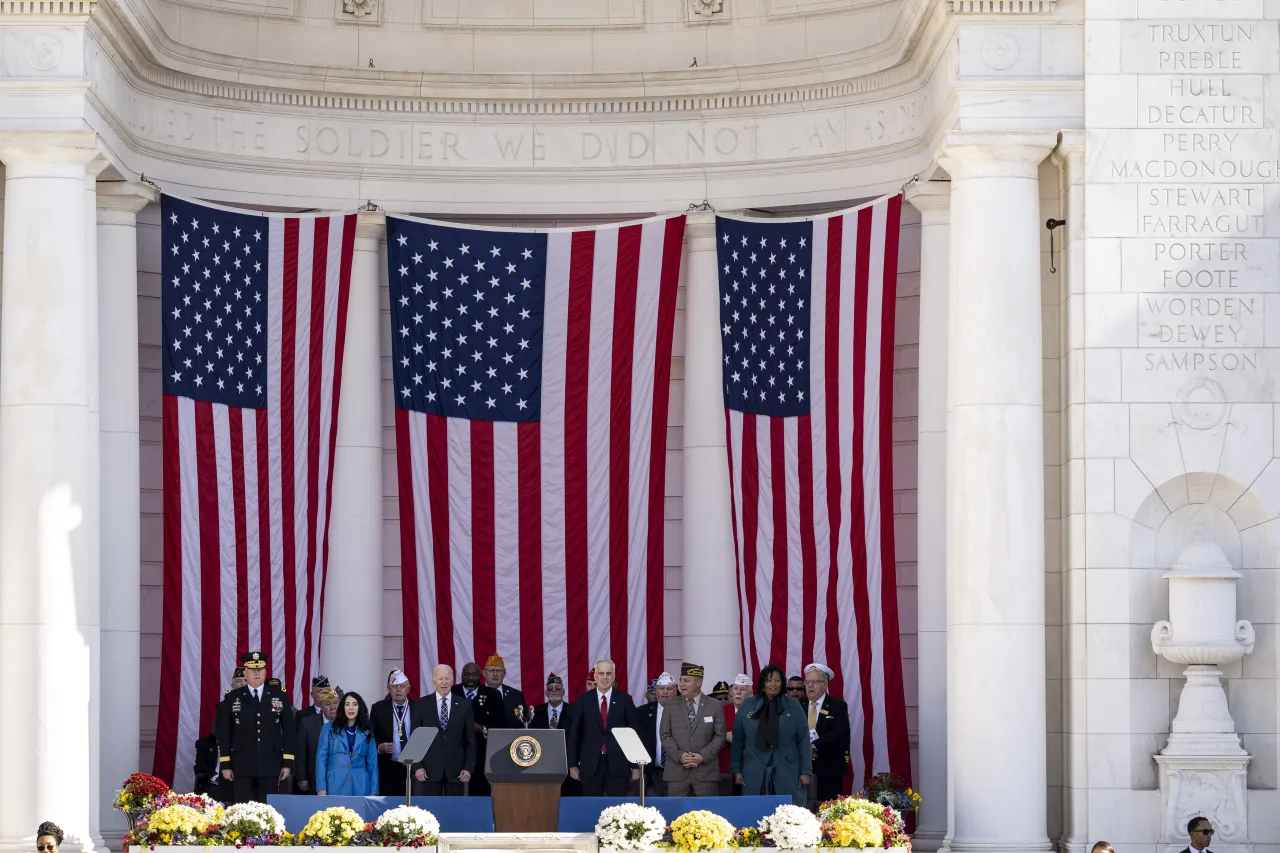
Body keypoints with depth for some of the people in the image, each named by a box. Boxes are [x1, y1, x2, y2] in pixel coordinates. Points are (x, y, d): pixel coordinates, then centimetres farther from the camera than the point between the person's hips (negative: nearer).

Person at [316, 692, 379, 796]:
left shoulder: (367, 733, 12)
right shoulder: (329, 729, 7)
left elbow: (372, 763, 11)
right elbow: (321, 759, 2)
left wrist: (373, 793, 3)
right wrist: (322, 789, -6)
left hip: (360, 788, 2)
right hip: (335, 788, -2)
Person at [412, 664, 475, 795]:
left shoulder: (464, 705, 7)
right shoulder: (421, 704, 4)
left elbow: (470, 739, 7)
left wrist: (469, 767, -1)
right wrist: (417, 766, -5)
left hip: (456, 769, 1)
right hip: (429, 768, -1)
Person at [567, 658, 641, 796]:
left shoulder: (624, 700, 2)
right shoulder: (584, 700, 4)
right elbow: (574, 734, 6)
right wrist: (572, 765, 3)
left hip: (618, 765, -1)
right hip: (590, 765, 1)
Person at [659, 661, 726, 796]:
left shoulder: (714, 706, 4)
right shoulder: (671, 705, 8)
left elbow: (720, 736, 2)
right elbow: (665, 735, 5)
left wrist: (703, 756, -11)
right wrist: (679, 755, -10)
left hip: (706, 771, -1)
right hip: (676, 771, 1)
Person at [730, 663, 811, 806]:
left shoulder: (793, 706, 5)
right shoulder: (747, 706, 7)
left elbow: (803, 740, 4)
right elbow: (738, 740, 10)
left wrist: (805, 771, -1)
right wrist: (736, 769, 5)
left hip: (787, 773, -1)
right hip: (755, 774, 1)